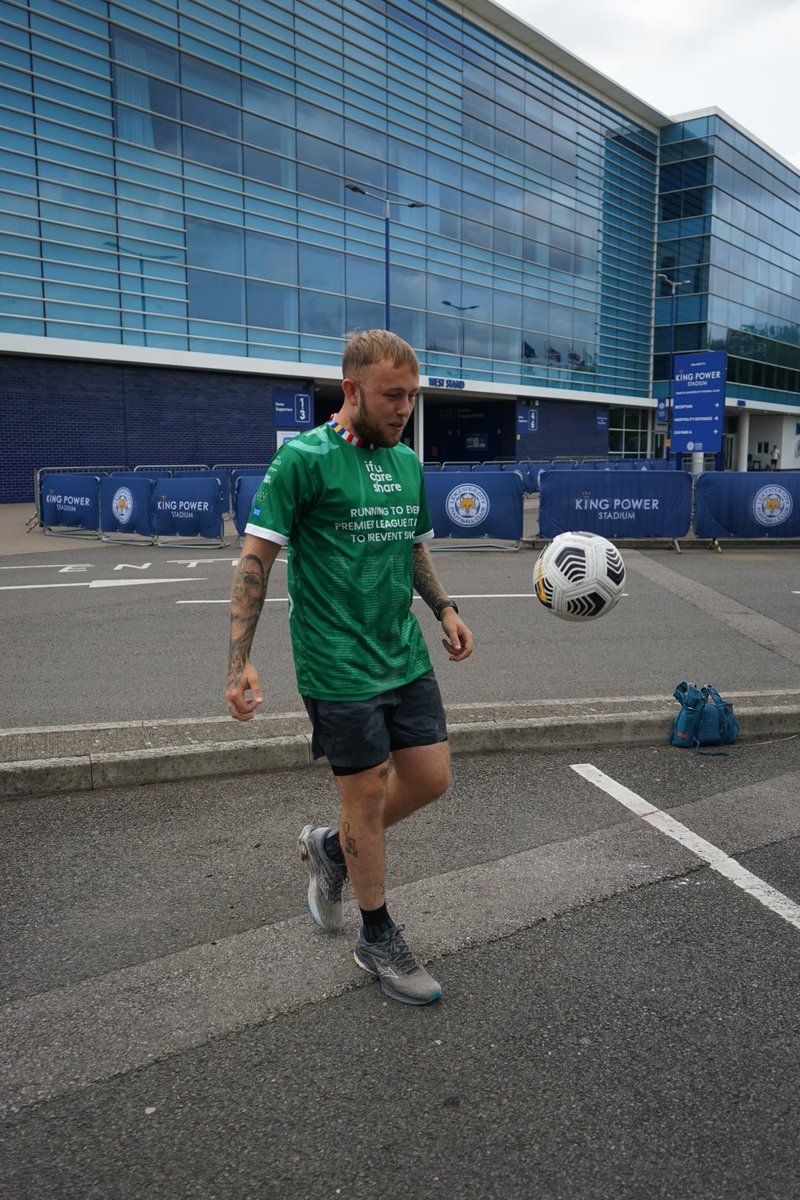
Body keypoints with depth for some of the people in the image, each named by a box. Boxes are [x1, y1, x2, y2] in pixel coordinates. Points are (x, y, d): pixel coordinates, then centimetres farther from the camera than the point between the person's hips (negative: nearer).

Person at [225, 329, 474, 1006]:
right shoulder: (303, 457, -12)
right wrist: (240, 662, -17)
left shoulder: (408, 462, 10)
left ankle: (331, 849, 35)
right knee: (368, 795, 3)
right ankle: (378, 939, 26)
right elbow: (257, 557, -12)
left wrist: (445, 609, 11)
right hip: (339, 667, -7)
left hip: (407, 657, 7)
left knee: (431, 779, 9)